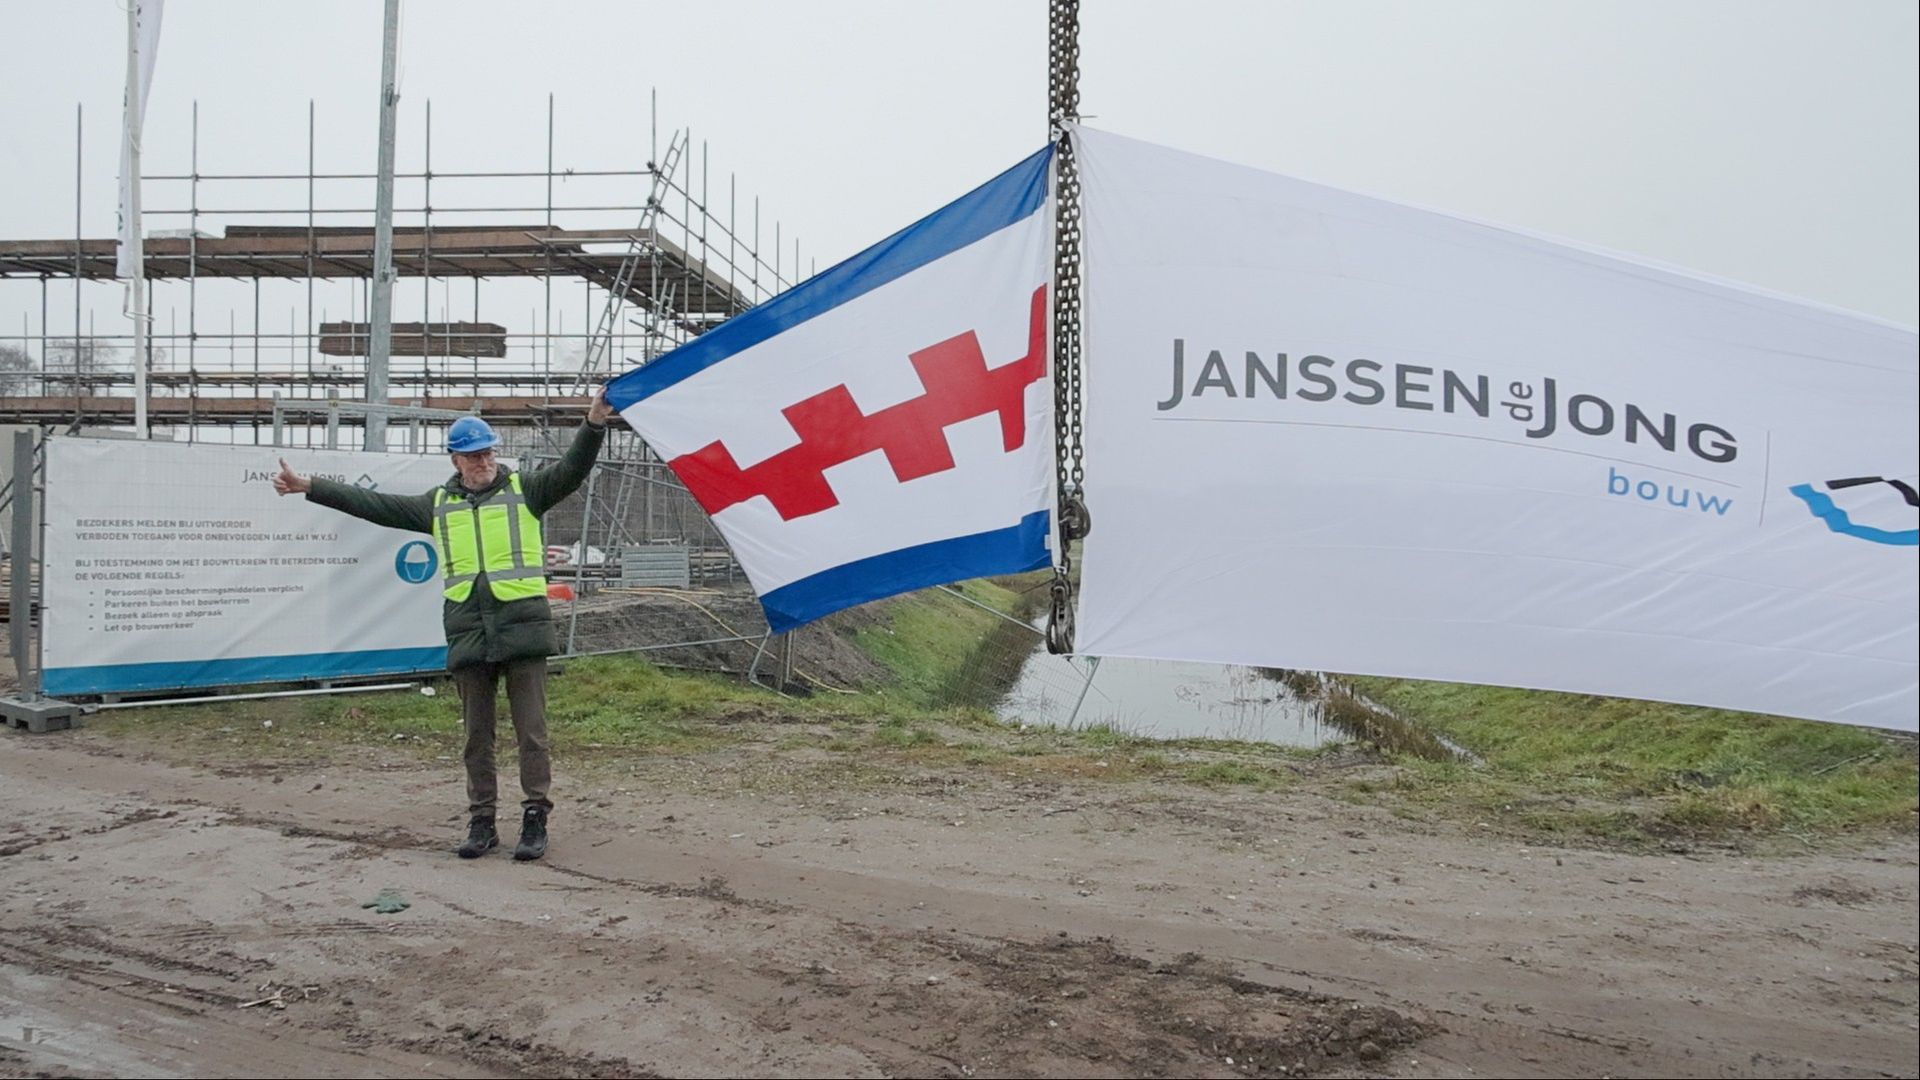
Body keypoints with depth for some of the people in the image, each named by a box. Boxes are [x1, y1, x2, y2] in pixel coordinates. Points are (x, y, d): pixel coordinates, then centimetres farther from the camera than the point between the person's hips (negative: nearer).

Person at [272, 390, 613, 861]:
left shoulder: (525, 488, 6)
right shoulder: (438, 504, 15)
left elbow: (572, 470, -8)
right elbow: (373, 505, 18)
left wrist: (594, 424, -24)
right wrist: (308, 486, 16)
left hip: (523, 627, -3)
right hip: (468, 634, 4)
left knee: (531, 730, -1)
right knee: (477, 735, 10)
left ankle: (535, 819, 6)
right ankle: (482, 822, 19)